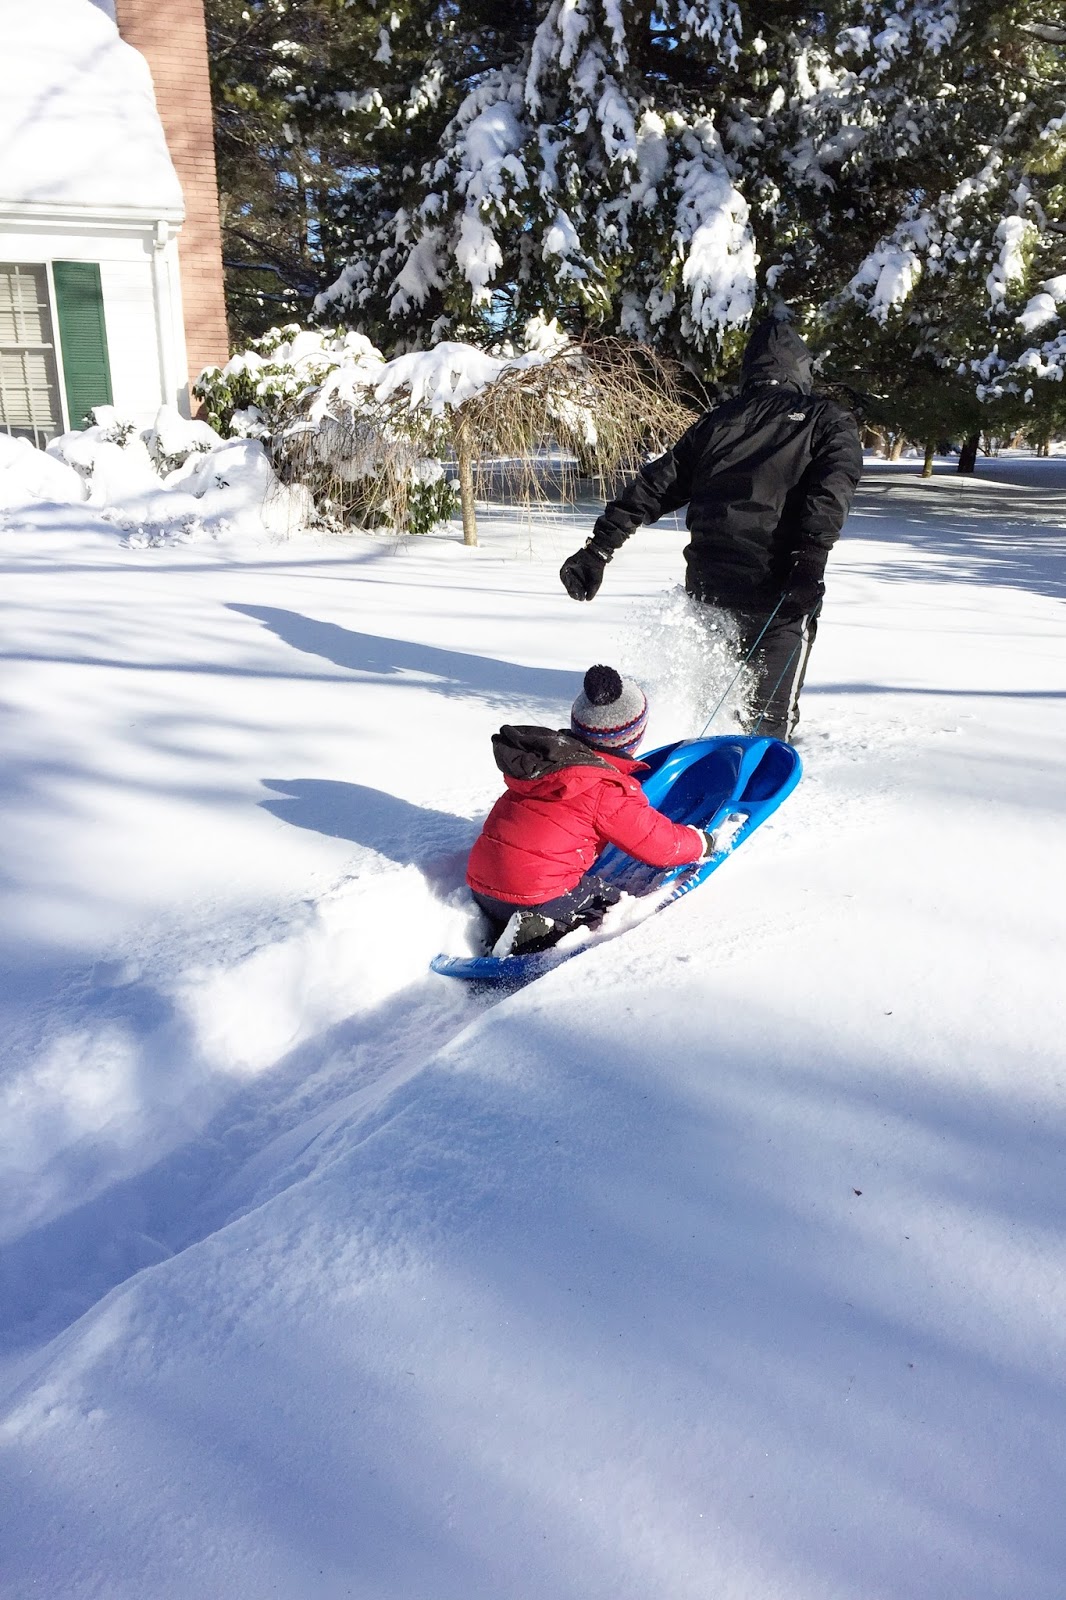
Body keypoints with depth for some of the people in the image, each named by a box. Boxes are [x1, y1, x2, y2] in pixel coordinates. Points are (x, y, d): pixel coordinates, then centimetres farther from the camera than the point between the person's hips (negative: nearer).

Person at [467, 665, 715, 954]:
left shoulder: (540, 756, 9)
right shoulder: (611, 790, -13)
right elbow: (661, 845, -3)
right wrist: (701, 842, 19)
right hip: (535, 895, -7)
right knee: (609, 902, 11)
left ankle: (498, 931, 5)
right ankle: (541, 935, -13)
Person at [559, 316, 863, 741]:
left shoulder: (717, 421, 19)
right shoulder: (827, 419, 10)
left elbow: (655, 484, 13)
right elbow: (833, 486, -10)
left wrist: (599, 547, 12)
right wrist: (810, 560, -20)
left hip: (707, 583, 4)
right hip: (776, 589, -3)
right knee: (772, 715, 2)